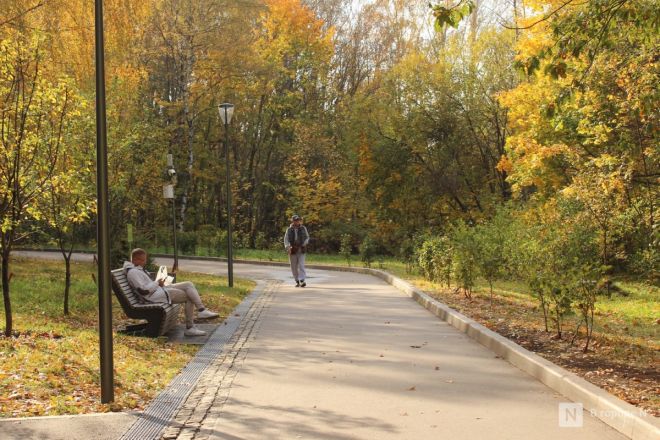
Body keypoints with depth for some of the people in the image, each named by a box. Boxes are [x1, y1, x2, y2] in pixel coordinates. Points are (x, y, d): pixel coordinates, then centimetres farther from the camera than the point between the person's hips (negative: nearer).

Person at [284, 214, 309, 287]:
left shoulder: (303, 228, 4)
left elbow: (307, 237, 14)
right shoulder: (289, 230, 2)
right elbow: (286, 239, -4)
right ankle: (297, 281, 16)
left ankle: (302, 281, -22)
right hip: (293, 251, 1)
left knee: (301, 265, -14)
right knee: (294, 267, 5)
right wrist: (287, 247, -20)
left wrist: (305, 243, -5)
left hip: (301, 250, -1)